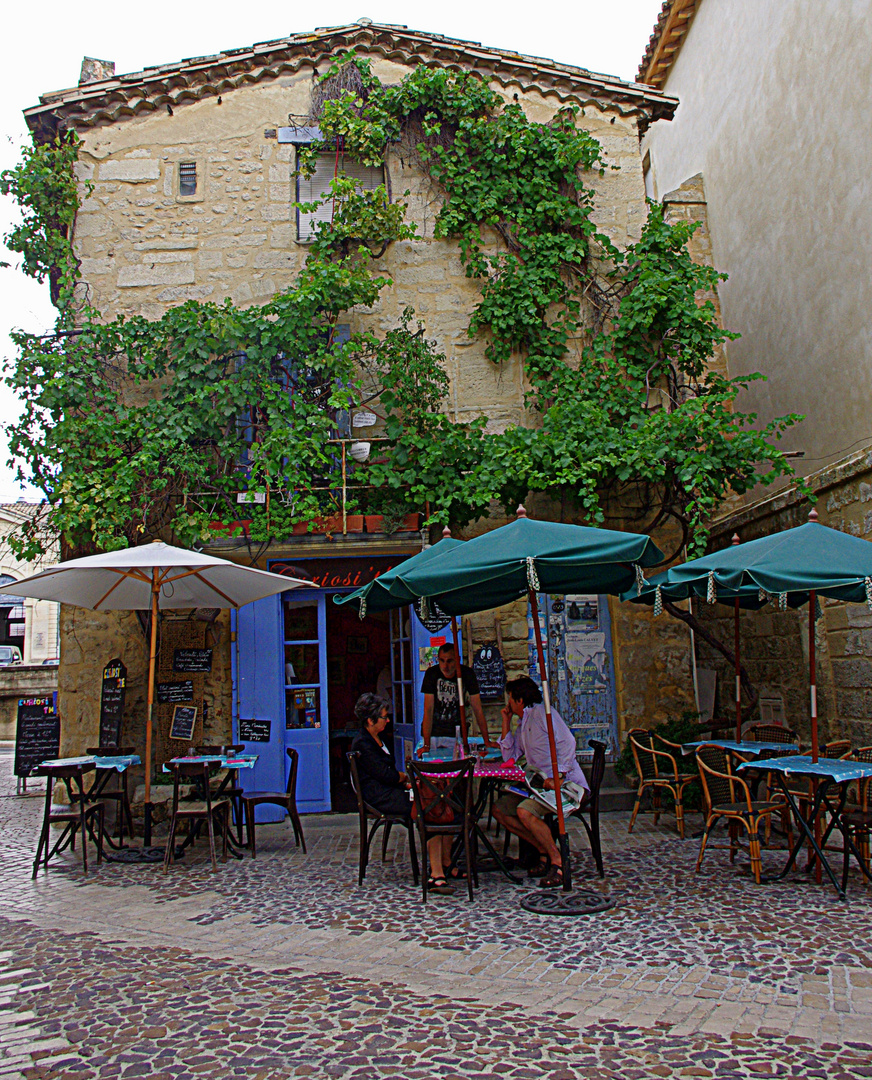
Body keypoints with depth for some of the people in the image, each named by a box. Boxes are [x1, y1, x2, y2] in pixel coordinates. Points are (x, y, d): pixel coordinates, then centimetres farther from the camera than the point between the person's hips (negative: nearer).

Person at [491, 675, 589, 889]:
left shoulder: (542, 713, -6)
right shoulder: (523, 724, 22)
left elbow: (567, 742, -17)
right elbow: (509, 756, 20)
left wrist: (556, 777, -26)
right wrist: (506, 721, 16)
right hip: (539, 783, 10)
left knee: (524, 811, -30)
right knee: (499, 809, 0)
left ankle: (557, 861, -16)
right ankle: (544, 851, 1)